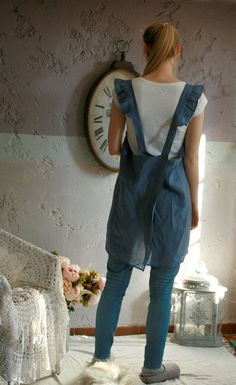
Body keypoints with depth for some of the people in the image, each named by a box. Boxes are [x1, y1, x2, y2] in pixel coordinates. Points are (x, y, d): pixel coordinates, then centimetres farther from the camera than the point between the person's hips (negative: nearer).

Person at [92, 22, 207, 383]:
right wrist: (194, 204, 7)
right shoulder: (194, 97, -9)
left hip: (131, 194, 2)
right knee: (161, 290, 10)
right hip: (171, 196, -1)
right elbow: (191, 159, -5)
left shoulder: (125, 91, -5)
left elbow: (113, 147, 1)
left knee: (115, 282, 15)